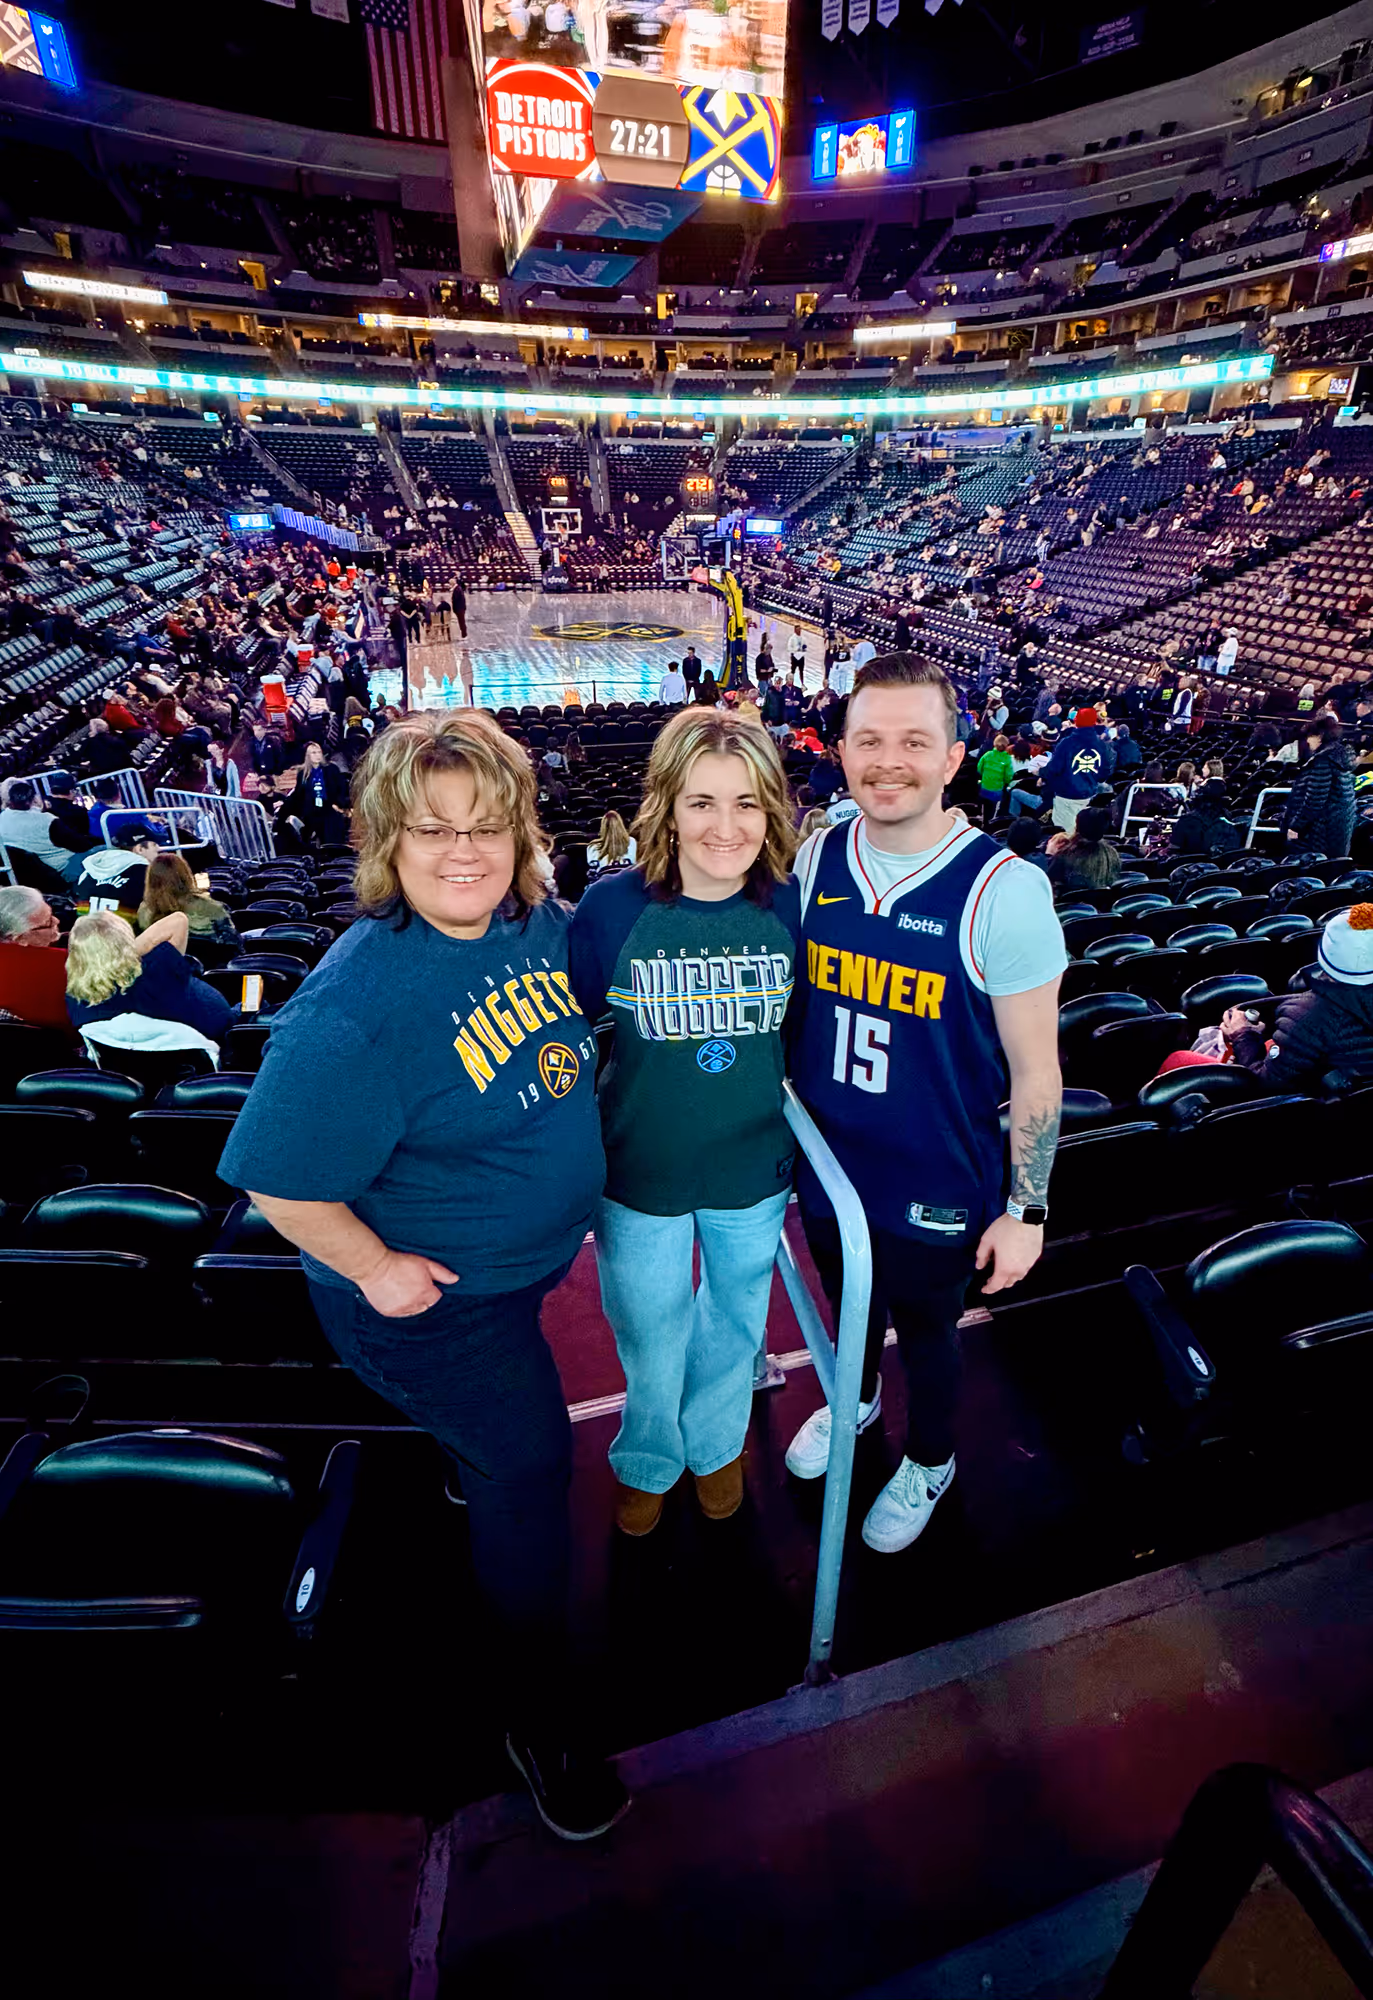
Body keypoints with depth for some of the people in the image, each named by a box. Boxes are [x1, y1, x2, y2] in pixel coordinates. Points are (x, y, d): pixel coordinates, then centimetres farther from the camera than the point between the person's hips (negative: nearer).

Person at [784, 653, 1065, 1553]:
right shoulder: (814, 860, -7)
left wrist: (1024, 1212, -10)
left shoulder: (1004, 890, -21)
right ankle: (854, 1398, 62)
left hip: (937, 1189, -3)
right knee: (848, 1303, 28)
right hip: (825, 1165, 4)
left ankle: (930, 1462, 54)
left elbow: (1036, 1072, -14)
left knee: (925, 1328, 22)